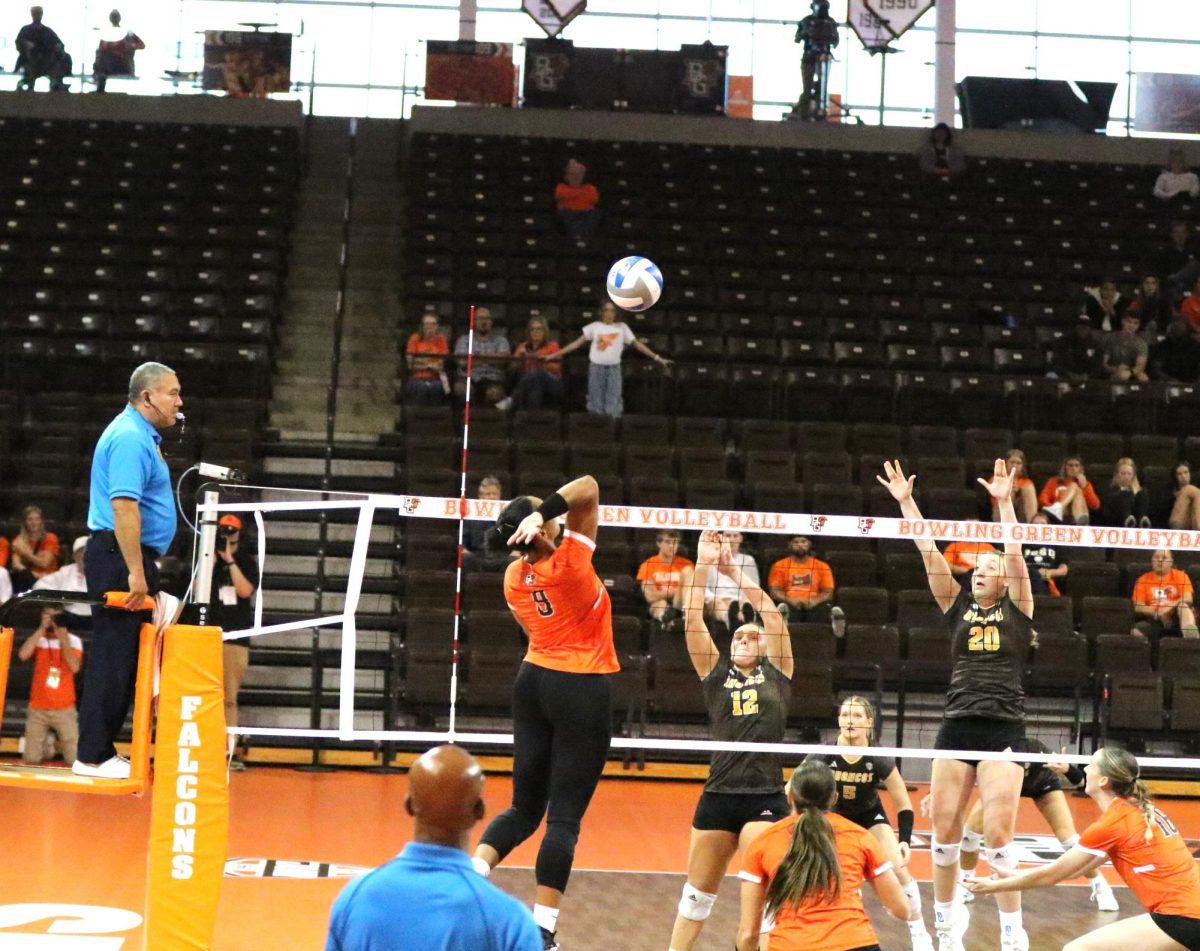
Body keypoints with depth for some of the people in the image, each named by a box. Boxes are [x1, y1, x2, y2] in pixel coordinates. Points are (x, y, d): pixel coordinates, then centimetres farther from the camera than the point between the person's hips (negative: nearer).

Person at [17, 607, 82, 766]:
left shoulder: (73, 641, -1)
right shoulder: (38, 639, 4)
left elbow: (75, 667, -16)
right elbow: (23, 655, -16)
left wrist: (63, 639, -19)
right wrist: (41, 629, -15)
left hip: (64, 709, -1)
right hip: (37, 708, 1)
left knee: (75, 760, -7)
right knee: (31, 760, -1)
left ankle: (60, 740, 23)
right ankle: (45, 744, 29)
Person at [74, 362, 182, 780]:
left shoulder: (141, 435, 18)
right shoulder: (130, 438, -15)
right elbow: (123, 506, -24)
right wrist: (135, 572, -26)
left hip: (132, 559, 11)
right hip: (121, 558, -11)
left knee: (122, 657, 12)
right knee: (113, 657, -7)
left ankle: (100, 749, 18)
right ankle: (93, 756, -3)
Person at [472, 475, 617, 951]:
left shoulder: (513, 577, 2)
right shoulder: (568, 562, -17)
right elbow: (588, 489, -19)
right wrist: (543, 513, -26)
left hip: (534, 680, 7)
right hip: (581, 690, -7)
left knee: (524, 806, 14)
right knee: (564, 816, -2)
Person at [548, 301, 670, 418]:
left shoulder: (622, 327, 7)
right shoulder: (594, 326, 6)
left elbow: (637, 344, 7)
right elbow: (577, 343, 6)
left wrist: (657, 358, 1)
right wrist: (554, 355, 1)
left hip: (614, 368, 0)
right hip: (596, 367, 0)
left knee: (613, 406, -6)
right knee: (596, 404, 2)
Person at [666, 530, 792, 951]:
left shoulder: (777, 672, 8)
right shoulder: (715, 674, 11)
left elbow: (772, 614, -2)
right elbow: (693, 623, 1)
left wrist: (733, 571, -3)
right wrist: (703, 567, -7)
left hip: (766, 797, -2)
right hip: (718, 795, 2)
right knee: (698, 891, 11)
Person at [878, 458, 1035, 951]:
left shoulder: (1018, 609, 6)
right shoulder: (957, 605, 11)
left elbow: (1015, 556, -8)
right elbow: (929, 553, 3)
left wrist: (1005, 503, -18)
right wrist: (906, 502, -4)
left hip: (1004, 728, -3)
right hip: (957, 725, 3)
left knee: (997, 833, -9)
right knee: (944, 831, 3)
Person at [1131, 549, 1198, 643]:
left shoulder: (1180, 576, 8)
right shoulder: (1143, 580, 9)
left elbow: (1188, 599, -7)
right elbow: (1138, 607, -1)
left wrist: (1168, 608, -23)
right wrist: (1157, 612, -17)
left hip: (1176, 619, 0)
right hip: (1154, 621, 0)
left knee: (1183, 604, -33)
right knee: (1135, 632, -30)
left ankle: (1190, 631, -58)